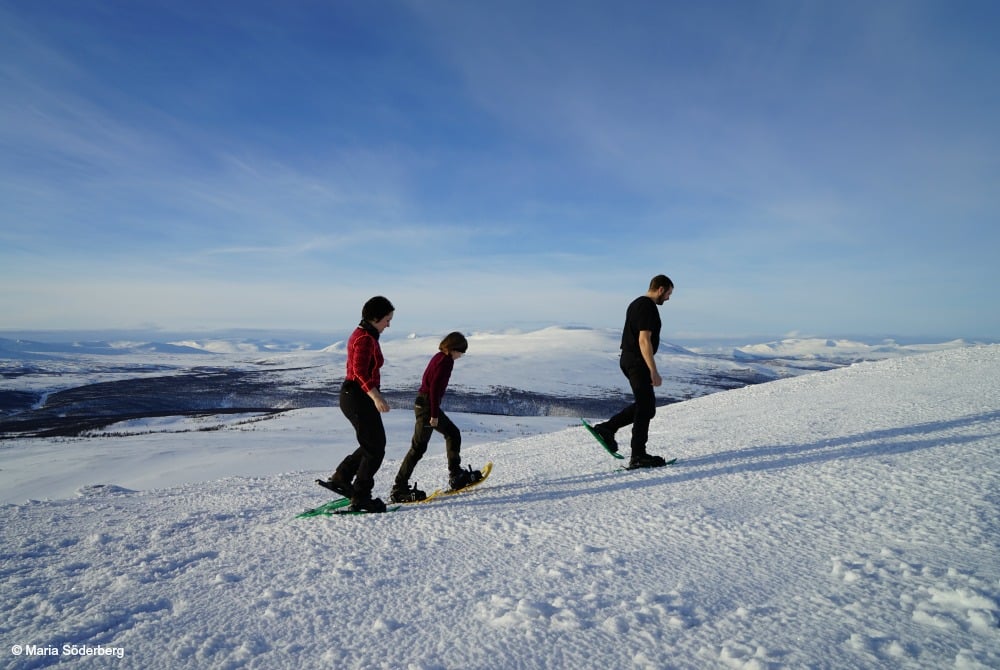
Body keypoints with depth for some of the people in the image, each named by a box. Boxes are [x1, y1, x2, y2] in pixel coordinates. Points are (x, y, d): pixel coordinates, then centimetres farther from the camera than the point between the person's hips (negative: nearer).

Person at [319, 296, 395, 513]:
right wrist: (376, 396, -39)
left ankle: (340, 478, 26)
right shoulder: (366, 338, -17)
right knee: (375, 448, -2)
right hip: (359, 397, -10)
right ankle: (360, 498, 5)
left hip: (354, 395, 10)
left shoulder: (361, 334, 14)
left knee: (373, 444, 19)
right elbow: (361, 371, -29)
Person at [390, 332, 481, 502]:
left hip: (423, 403, 10)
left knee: (453, 433, 18)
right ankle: (399, 489, -2)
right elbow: (434, 387, -21)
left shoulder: (439, 357, 14)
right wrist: (434, 414, -20)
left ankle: (456, 475, 24)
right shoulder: (446, 360, -14)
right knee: (419, 447, -7)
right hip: (428, 406, -10)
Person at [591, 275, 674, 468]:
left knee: (643, 404, 18)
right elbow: (644, 340, -23)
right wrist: (654, 372, -24)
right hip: (638, 363, -10)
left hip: (628, 360, 10)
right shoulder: (648, 308, -16)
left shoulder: (636, 304, 16)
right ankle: (638, 456, 4)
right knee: (646, 408, -2)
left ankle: (607, 428, 17)